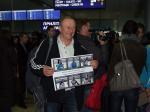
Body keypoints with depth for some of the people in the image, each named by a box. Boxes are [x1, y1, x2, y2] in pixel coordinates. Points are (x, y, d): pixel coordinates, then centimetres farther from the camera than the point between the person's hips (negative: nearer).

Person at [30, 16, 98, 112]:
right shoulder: (48, 44, -3)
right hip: (52, 92, -2)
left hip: (73, 93, 2)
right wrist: (42, 70, -22)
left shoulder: (79, 46, 6)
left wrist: (94, 64, -7)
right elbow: (34, 62, -3)